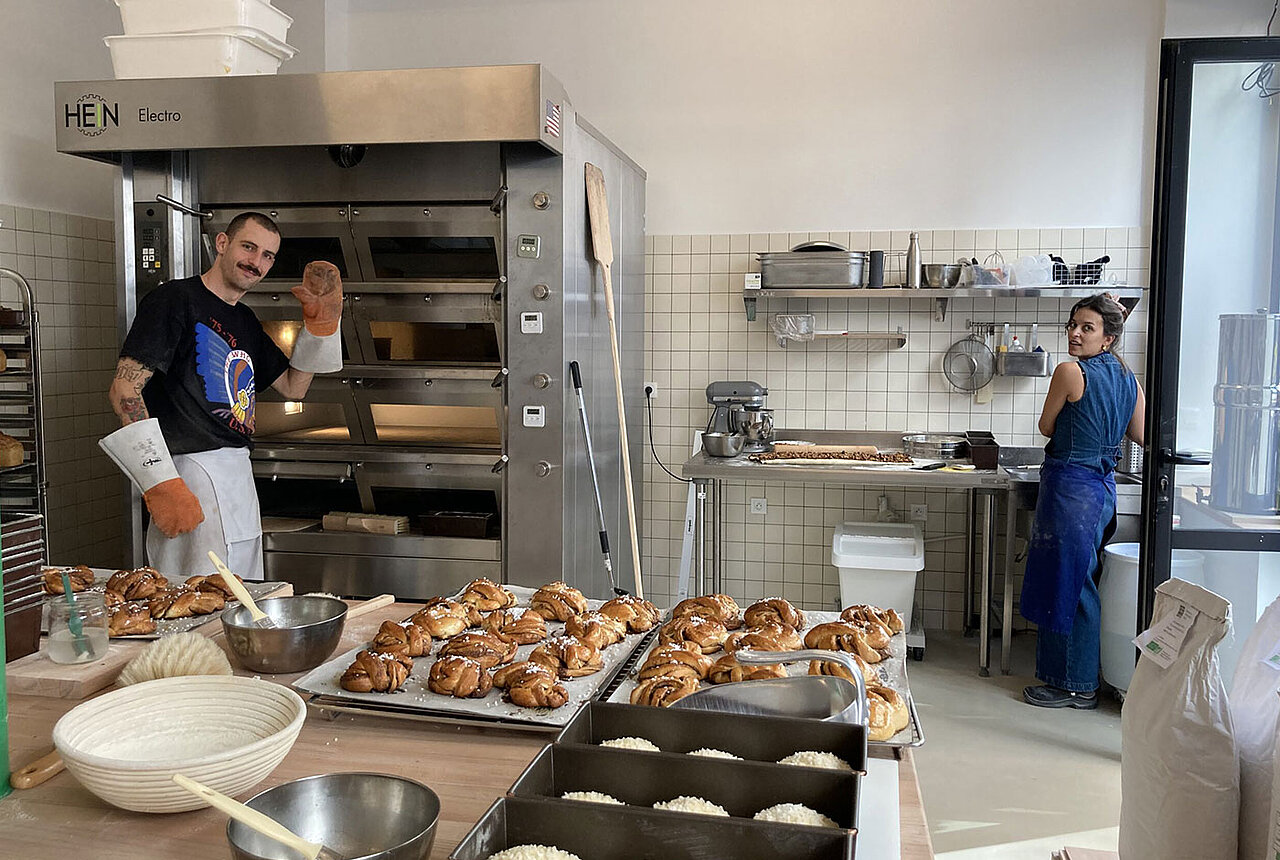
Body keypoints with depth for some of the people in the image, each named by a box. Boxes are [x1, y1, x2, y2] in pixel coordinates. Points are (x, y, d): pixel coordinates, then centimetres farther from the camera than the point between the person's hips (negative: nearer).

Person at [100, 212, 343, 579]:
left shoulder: (246, 321, 17)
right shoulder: (175, 299, -8)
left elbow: (293, 386, 22)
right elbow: (124, 389, -15)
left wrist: (321, 321, 9)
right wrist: (160, 485, -22)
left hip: (239, 476, 9)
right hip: (190, 476, -9)